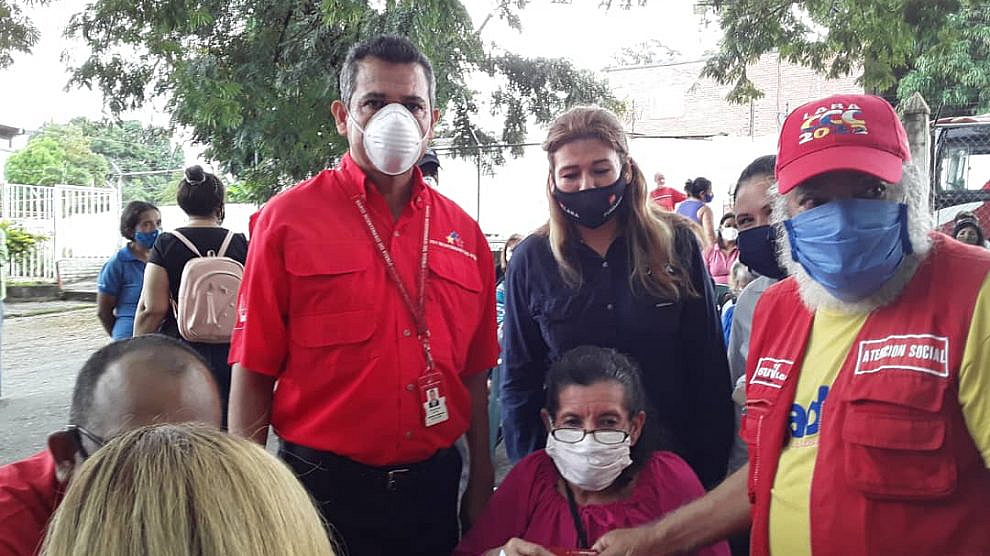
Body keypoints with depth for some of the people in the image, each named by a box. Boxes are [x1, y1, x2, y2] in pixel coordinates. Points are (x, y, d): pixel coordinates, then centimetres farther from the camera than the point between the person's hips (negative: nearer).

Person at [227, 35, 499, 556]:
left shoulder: (463, 233, 3)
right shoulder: (288, 219, -7)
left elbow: (474, 374, 8)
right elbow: (253, 372, -7)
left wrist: (481, 485, 9)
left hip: (434, 486, 4)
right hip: (324, 487, -3)